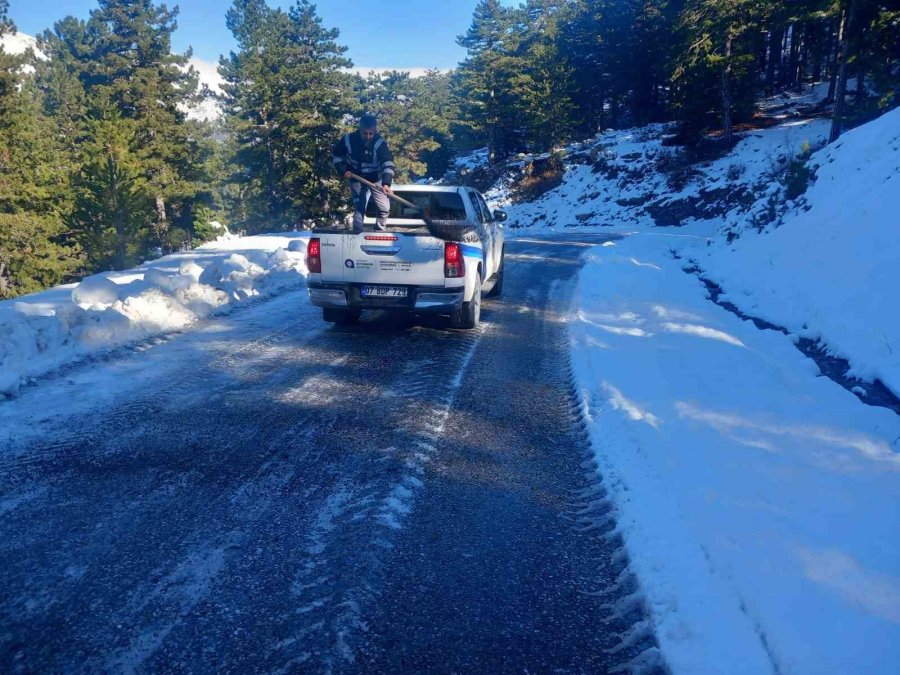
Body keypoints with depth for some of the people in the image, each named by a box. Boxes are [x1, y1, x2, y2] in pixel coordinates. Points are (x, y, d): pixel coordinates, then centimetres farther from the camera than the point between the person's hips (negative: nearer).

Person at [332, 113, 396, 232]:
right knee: (359, 208, -5)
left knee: (385, 208, 4)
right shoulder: (349, 139, -20)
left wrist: (386, 183, -56)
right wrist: (343, 170, -12)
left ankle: (380, 231, 27)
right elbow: (337, 155, 0)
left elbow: (388, 163, -41)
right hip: (357, 178, 0)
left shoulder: (380, 143, -27)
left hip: (376, 179, 0)